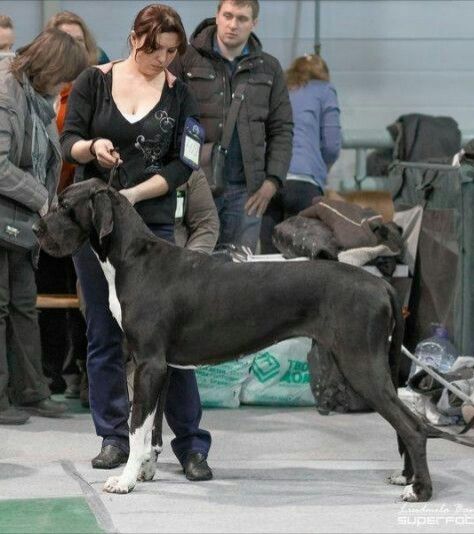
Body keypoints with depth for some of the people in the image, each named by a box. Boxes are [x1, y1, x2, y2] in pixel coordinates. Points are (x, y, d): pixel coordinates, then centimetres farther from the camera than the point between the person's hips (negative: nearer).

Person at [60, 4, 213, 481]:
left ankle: (191, 444, -2)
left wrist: (134, 194, -13)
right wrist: (92, 148, -21)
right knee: (104, 333, 5)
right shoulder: (94, 82, 4)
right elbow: (68, 141, 2)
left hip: (153, 224, -1)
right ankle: (113, 437, 13)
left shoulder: (179, 95, 4)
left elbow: (181, 165, 0)